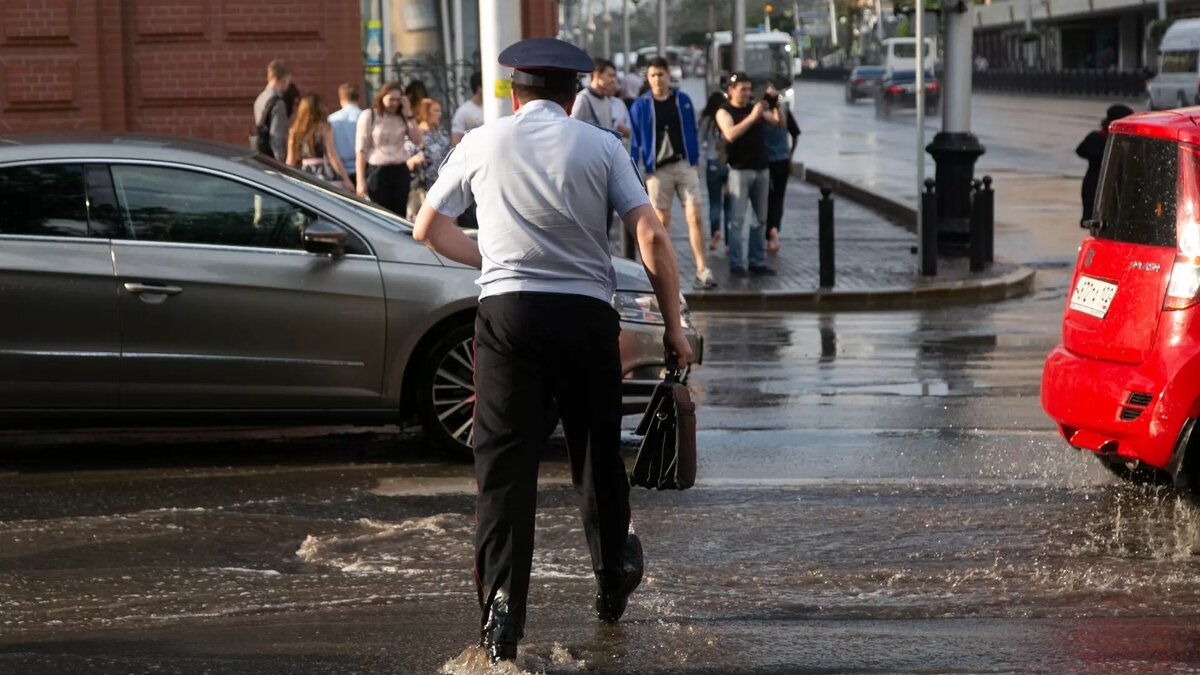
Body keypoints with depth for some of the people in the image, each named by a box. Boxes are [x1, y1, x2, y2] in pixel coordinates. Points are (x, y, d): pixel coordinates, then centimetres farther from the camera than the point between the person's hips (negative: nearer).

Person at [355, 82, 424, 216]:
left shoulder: (402, 117, 8)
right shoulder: (368, 116, -4)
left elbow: (418, 141, 0)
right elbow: (361, 150, -5)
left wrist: (409, 115, -5)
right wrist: (361, 181, -11)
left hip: (401, 171, 4)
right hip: (377, 171, -4)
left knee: (399, 216, 6)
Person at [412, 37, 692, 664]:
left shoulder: (482, 142, 8)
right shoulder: (601, 146, 5)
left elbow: (427, 228, 17)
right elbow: (652, 238, -3)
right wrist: (673, 326, 3)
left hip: (508, 312, 0)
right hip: (586, 313, 0)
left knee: (505, 464, -1)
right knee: (597, 454, 16)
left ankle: (502, 605, -13)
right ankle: (613, 582, 34)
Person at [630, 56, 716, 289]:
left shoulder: (683, 100, 4)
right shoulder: (641, 105, -2)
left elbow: (692, 133, 10)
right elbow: (636, 140, 1)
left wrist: (696, 162, 8)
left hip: (685, 165, 1)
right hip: (658, 170, -1)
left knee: (694, 217, -7)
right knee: (662, 221, 6)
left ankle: (702, 271, -9)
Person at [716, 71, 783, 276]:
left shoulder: (755, 108, 13)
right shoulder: (724, 112, -3)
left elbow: (779, 122, 12)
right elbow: (731, 134, -20)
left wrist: (775, 105, -5)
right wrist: (752, 117, -22)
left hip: (760, 168, 6)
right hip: (739, 169, -6)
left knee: (761, 218, 8)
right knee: (738, 219, -7)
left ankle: (757, 262, 15)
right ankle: (736, 264, -6)